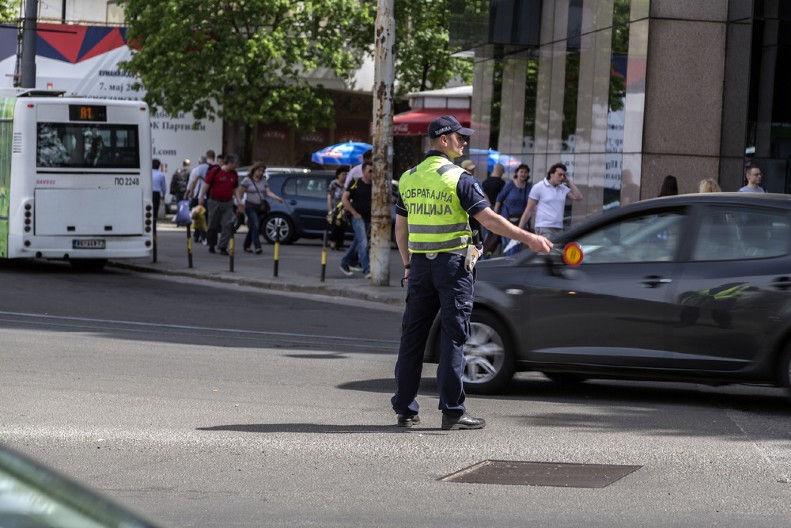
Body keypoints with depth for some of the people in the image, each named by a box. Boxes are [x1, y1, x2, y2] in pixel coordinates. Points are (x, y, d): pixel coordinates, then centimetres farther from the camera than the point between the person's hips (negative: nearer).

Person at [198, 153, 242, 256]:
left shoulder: (234, 174, 6)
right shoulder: (215, 171, -9)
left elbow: (235, 189, 15)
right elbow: (206, 185, -5)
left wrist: (239, 201, 6)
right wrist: (201, 198, -8)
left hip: (227, 203, 3)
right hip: (215, 202, -3)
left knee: (227, 225, -8)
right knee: (213, 225, 8)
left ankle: (223, 247, -5)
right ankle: (211, 245, 26)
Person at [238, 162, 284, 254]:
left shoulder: (263, 180, 10)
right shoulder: (247, 180, -4)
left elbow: (268, 192, 2)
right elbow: (239, 192, -4)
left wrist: (278, 198, -13)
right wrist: (240, 203, -18)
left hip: (260, 207, 5)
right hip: (251, 207, -5)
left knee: (253, 228, 9)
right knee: (255, 226, -17)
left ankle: (246, 245, 24)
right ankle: (257, 247, -21)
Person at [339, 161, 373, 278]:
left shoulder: (374, 185, 6)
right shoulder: (355, 183, -6)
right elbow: (345, 199, -7)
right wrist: (354, 213, -11)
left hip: (369, 219, 5)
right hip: (358, 217, -5)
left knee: (357, 243, 15)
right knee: (363, 243, -15)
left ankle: (344, 263, 31)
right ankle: (367, 270, -18)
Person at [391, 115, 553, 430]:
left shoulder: (408, 179, 9)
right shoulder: (458, 179, -10)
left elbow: (400, 229, 13)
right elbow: (488, 219, -15)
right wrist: (529, 239, -11)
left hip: (420, 263, 6)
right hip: (452, 263, -5)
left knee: (413, 335, 8)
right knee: (453, 335, -2)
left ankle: (405, 409, 12)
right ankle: (452, 411, -3)